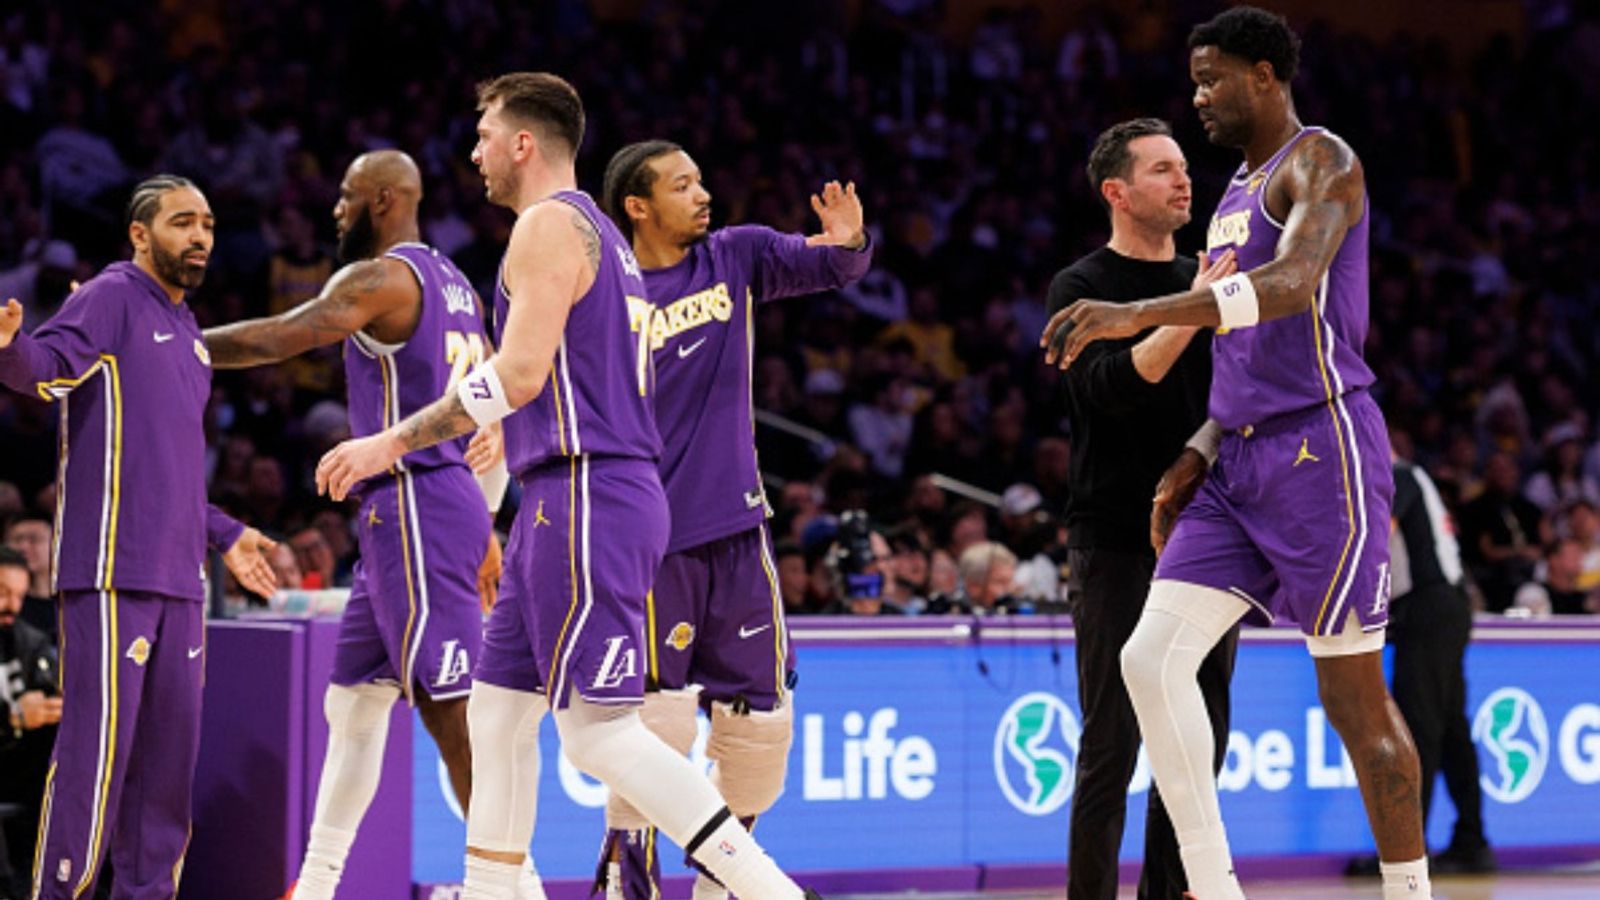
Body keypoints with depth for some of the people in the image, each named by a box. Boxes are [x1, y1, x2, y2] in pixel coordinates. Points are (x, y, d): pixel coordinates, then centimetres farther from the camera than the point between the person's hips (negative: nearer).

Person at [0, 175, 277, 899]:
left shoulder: (184, 328, 23)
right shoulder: (111, 298, -3)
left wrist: (222, 534, 33)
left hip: (177, 579, 9)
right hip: (110, 570, -8)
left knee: (170, 749, 9)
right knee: (96, 744, -10)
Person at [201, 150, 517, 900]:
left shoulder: (379, 279, -11)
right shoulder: (453, 285, 18)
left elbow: (278, 339, -21)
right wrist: (483, 519, 26)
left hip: (414, 509, -10)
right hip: (436, 507, 10)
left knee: (453, 712, -12)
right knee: (351, 703, 15)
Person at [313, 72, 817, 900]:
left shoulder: (550, 224, -10)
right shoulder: (602, 235, 21)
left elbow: (518, 376, -19)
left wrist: (392, 444, -14)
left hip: (584, 503, -10)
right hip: (566, 499, 10)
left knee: (599, 731, -12)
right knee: (497, 713, 13)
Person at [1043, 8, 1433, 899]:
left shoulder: (1319, 162, -8)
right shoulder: (1240, 192, 21)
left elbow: (1293, 285, -28)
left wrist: (1139, 314, -37)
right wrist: (1199, 455, 12)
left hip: (1322, 451, -9)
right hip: (1244, 459, 9)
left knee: (1353, 690, -3)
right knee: (1151, 658, -5)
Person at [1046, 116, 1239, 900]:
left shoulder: (1207, 281, 14)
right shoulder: (1081, 288, -4)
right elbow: (1111, 386, -20)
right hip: (1118, 545, -6)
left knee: (1199, 743, 7)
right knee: (1113, 746, -6)